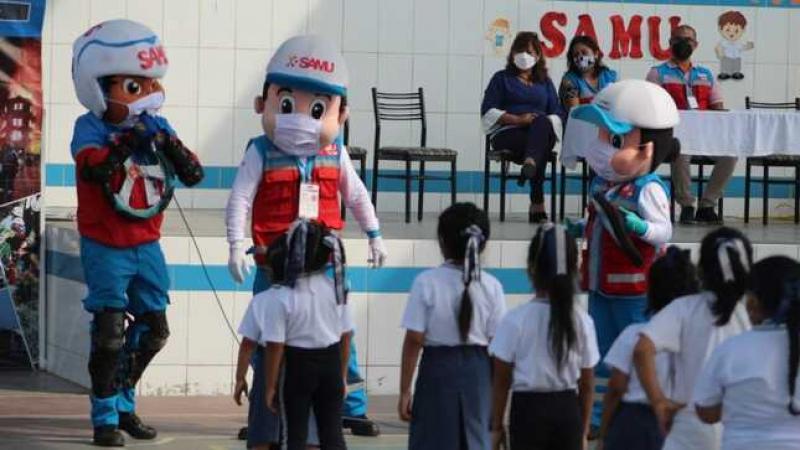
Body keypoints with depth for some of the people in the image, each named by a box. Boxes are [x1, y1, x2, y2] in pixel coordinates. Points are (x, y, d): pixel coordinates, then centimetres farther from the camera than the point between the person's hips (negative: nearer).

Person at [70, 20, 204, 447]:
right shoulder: (91, 127, -12)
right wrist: (124, 144, -41)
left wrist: (172, 147, -21)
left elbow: (194, 175, -4)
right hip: (106, 247, -5)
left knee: (153, 330, 10)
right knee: (109, 331, -8)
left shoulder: (156, 127, 2)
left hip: (146, 246, 6)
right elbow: (91, 167, -31)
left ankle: (123, 404, 28)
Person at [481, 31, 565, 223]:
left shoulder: (545, 83, 27)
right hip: (506, 134, -2)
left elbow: (557, 114, 15)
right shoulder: (502, 79, 18)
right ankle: (537, 205, -52)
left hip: (542, 133, 2)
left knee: (542, 122, -39)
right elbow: (488, 113, 4)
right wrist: (517, 119, -12)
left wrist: (543, 124, -10)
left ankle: (530, 163, -66)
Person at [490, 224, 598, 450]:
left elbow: (501, 381, -6)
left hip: (529, 409, -3)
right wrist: (583, 431, 14)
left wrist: (496, 426, 5)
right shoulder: (582, 321, -3)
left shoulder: (516, 319, -11)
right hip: (568, 411, 3)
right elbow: (587, 384, 4)